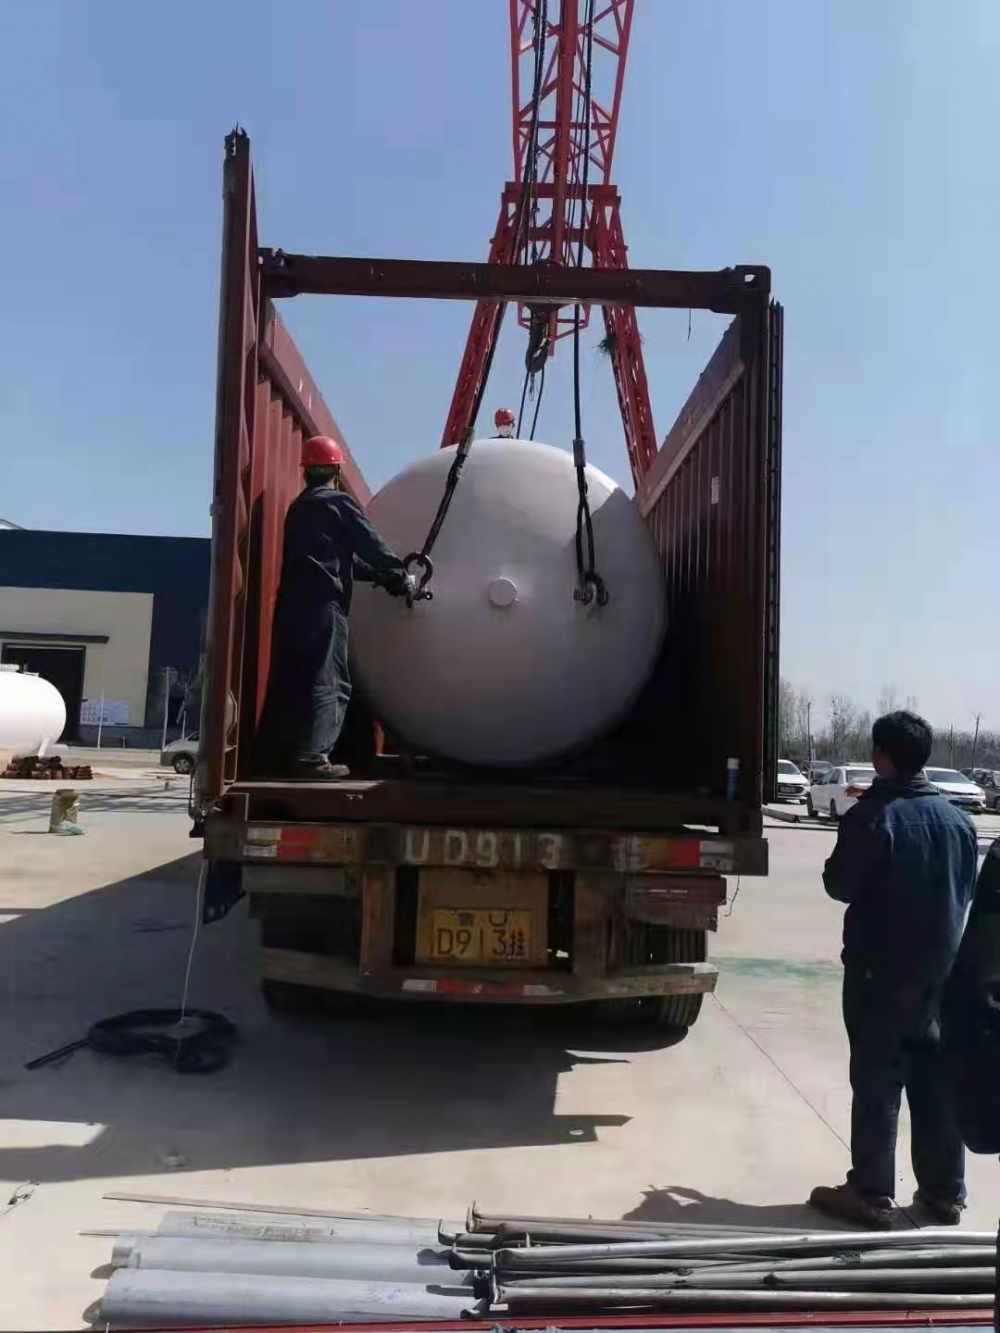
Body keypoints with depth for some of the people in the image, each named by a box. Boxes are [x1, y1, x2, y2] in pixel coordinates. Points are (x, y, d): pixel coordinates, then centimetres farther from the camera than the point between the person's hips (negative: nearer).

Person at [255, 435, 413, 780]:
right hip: (322, 604, -8)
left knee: (287, 680, 10)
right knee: (327, 683, -7)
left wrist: (379, 575, 28)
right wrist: (400, 576, 12)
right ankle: (311, 757, -13)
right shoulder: (338, 502, -1)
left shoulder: (299, 507, 23)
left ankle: (272, 755, 11)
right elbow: (371, 545, -1)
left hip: (291, 602, 8)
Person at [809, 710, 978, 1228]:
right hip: (940, 970, 6)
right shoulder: (958, 819, 3)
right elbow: (966, 891, 13)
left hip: (880, 971, -6)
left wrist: (844, 853, 8)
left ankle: (872, 1194, 9)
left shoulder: (871, 815, -17)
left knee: (877, 1083, 3)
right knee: (937, 1081, 15)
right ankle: (945, 1193, 25)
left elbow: (839, 885, -10)